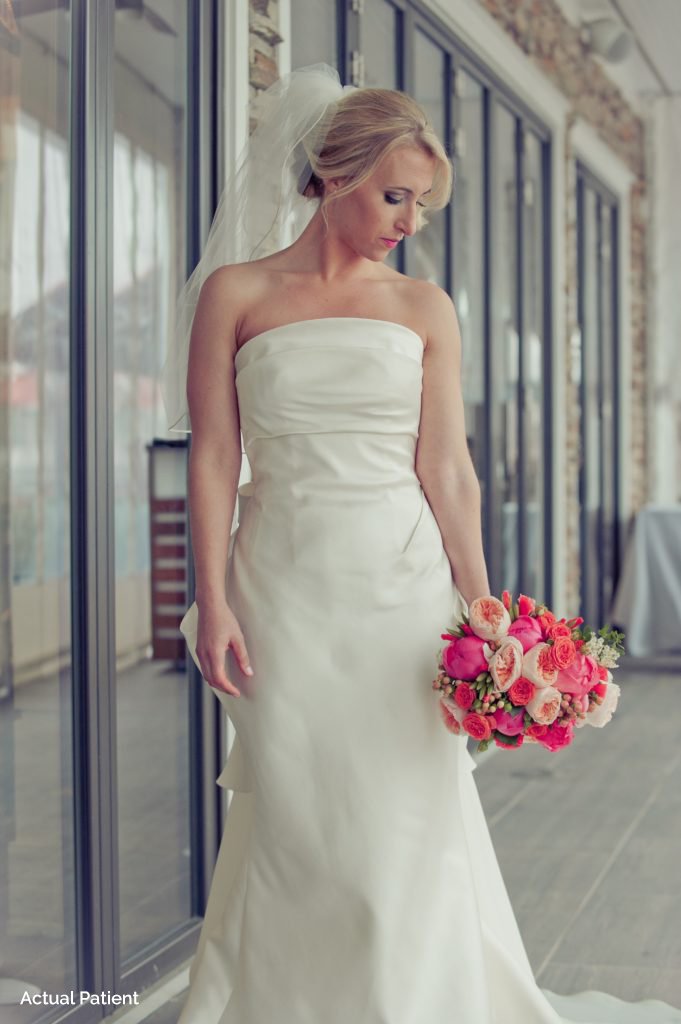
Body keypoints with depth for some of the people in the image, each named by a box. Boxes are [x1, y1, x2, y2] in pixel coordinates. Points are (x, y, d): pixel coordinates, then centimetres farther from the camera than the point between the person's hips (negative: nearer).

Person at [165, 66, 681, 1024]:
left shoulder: (425, 308, 8)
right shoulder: (236, 292, 4)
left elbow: (447, 470, 3)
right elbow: (214, 457, 0)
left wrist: (482, 610, -4)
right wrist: (213, 602, -7)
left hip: (401, 583, 1)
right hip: (286, 585, -1)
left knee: (404, 822, 2)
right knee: (294, 825, 4)